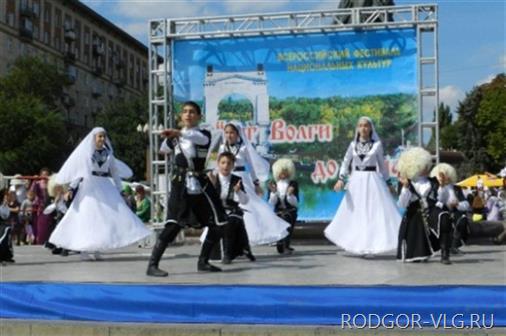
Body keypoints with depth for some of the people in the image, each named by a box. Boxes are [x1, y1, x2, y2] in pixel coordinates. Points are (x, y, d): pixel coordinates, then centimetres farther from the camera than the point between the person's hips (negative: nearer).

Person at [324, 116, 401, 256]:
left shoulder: (377, 144, 0)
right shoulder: (353, 145, 6)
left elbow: (382, 165, 6)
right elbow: (346, 162, 9)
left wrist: (388, 182, 5)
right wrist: (341, 179, -5)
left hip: (372, 181, -3)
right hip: (356, 181, 3)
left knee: (376, 212, -9)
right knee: (355, 214, 8)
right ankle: (359, 245, 22)